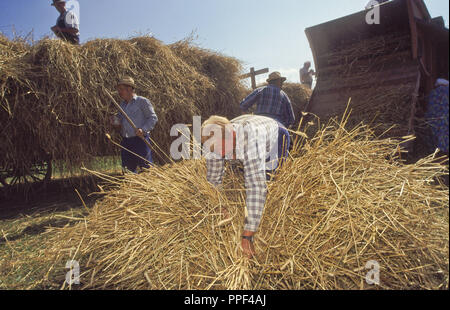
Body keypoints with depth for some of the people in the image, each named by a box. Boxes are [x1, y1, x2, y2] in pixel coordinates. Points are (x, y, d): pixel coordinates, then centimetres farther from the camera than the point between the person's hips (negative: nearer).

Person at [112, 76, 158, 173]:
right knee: (129, 170, 11)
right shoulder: (122, 104, 18)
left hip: (140, 140, -7)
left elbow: (153, 118, -6)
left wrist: (143, 130, -19)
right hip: (125, 142, 7)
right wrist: (116, 123, 6)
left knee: (146, 169, -7)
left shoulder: (142, 101, -2)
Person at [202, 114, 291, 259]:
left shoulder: (249, 142, -50)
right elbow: (213, 178, -17)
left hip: (275, 137, -5)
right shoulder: (216, 141, -31)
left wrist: (247, 236, -57)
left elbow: (256, 187, -56)